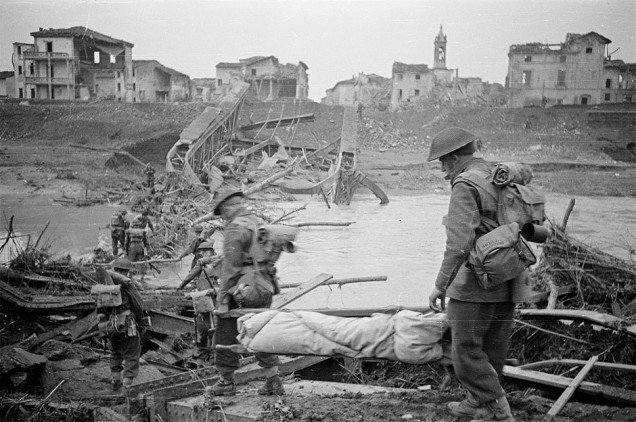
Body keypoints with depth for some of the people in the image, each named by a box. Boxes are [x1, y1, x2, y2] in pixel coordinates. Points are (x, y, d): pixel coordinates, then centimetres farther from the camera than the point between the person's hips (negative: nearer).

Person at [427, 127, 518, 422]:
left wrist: (441, 284, -19)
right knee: (492, 348, 18)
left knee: (465, 350, 3)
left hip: (476, 283, -9)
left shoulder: (465, 186, -15)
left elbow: (460, 241, -24)